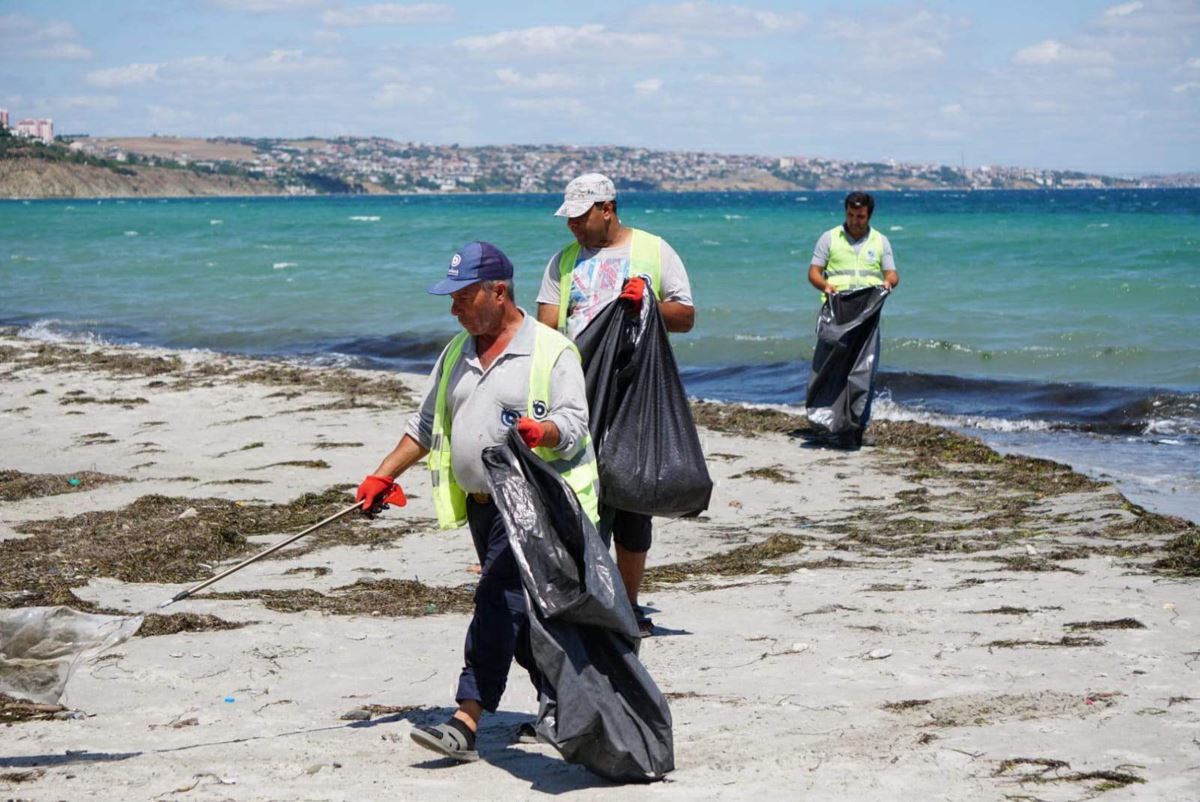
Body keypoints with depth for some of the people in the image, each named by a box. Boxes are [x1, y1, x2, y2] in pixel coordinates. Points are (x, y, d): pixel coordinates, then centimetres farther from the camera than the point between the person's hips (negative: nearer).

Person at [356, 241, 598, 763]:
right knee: (519, 613, 10)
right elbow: (426, 425, 23)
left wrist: (543, 432, -35)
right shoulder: (456, 353, 17)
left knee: (498, 602, -16)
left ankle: (466, 724, -21)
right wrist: (382, 477, 16)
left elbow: (574, 421, -14)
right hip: (480, 505, 7)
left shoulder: (552, 351, -5)